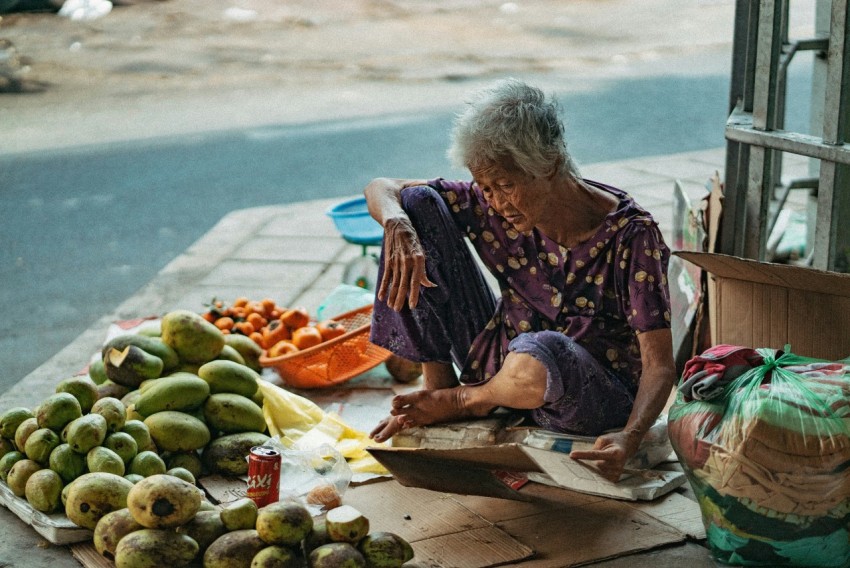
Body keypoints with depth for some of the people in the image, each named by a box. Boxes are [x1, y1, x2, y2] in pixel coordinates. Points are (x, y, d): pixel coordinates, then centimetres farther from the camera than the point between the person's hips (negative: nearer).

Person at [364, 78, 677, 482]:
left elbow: (660, 364, -26)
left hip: (596, 402, -4)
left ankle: (465, 400, -7)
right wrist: (398, 225, -29)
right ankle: (438, 384, -3)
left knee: (539, 353, -44)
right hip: (501, 367, 4)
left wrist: (629, 439, -46)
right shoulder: (496, 205, -11)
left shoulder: (630, 234, -23)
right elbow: (381, 189, -4)